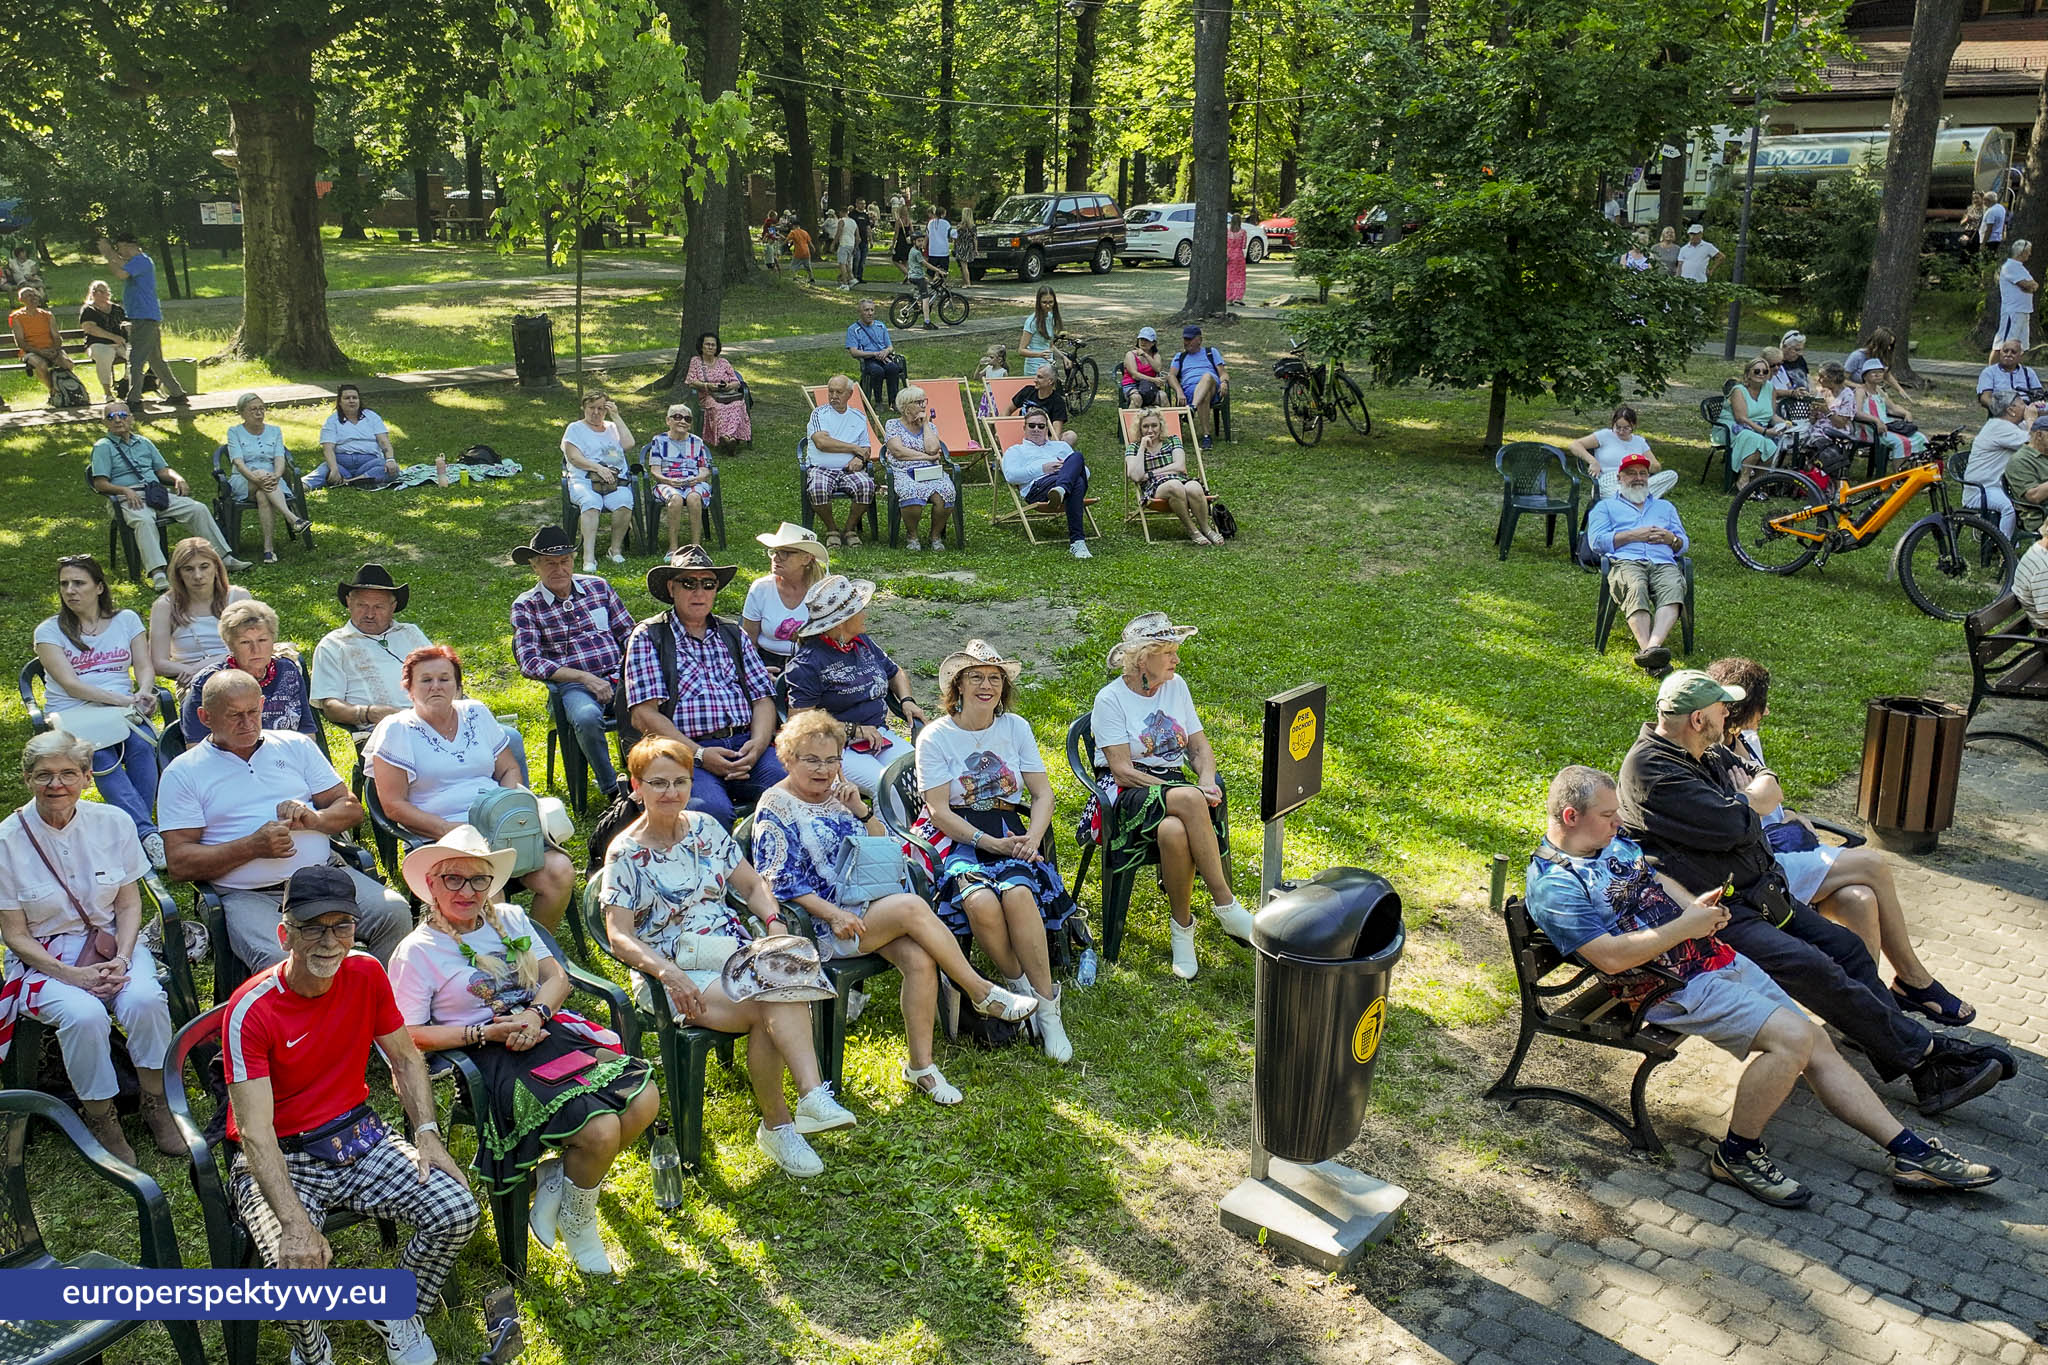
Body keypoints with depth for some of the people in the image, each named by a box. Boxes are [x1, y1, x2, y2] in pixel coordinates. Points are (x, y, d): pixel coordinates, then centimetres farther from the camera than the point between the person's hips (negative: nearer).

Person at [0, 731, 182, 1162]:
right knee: (84, 1015, -32)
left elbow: (129, 904, 4)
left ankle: (156, 1104, -7)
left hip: (112, 941, 2)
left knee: (145, 999, -29)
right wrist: (74, 975, -19)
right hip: (43, 958, -2)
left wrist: (122, 959, -14)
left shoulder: (113, 823, -2)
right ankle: (100, 1119, -8)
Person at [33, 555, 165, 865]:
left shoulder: (126, 620, 15)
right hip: (71, 716, -2)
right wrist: (122, 700, -18)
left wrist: (143, 692, -17)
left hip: (122, 711, 2)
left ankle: (134, 833, -32)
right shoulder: (49, 631, 7)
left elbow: (145, 666, 8)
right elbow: (70, 685, -5)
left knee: (142, 745, -33)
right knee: (101, 757, -35)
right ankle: (147, 833, -45)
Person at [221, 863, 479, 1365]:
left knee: (459, 1211, -15)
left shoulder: (366, 975, -5)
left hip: (358, 1137, 4)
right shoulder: (251, 1010, -20)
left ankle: (398, 1314, 15)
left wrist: (427, 1134, -7)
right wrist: (295, 1224, -35)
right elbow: (255, 1132, -24)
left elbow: (405, 1060, 9)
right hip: (279, 1158, -4)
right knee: (299, 1267, -31)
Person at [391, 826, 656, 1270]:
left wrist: (536, 1014, -9)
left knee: (644, 1100, -15)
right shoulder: (417, 952, -2)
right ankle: (576, 1222, 6)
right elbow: (408, 1036, -6)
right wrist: (483, 1034, -15)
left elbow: (558, 978, 13)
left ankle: (556, 1179, 7)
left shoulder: (510, 918, 16)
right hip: (492, 1058, -6)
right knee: (600, 1129, -25)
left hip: (546, 1030, 7)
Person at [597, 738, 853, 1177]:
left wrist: (773, 921, -7)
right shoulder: (626, 853, -3)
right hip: (672, 971, -4)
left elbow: (752, 884, 14)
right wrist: (668, 973, -26)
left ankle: (812, 1096, -39)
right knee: (769, 1012, -30)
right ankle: (777, 1123, -18)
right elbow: (620, 937, -9)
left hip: (734, 951, 4)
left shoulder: (705, 828, 12)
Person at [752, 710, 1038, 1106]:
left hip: (872, 903, 6)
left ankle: (921, 1065, -15)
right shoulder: (775, 808, -3)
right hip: (824, 922, -6)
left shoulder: (838, 792, 14)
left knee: (919, 958, -24)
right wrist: (833, 914, -20)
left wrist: (861, 811, -2)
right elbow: (781, 881, -10)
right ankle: (982, 992, -17)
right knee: (912, 907, -30)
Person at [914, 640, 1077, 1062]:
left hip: (1010, 830, 2)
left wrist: (1031, 838, -11)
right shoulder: (935, 737, -1)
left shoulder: (1015, 727, 10)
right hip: (956, 836, -2)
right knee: (981, 902, -34)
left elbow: (1043, 794, 8)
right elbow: (939, 810, -5)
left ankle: (1047, 1006, -20)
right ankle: (1018, 984, -8)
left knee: (1018, 894, -32)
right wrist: (990, 843, -18)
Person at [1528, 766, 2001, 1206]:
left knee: (1816, 1041, 5)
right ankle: (1737, 1154, -5)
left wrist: (1697, 907, 2)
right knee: (1792, 1037, -22)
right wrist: (1686, 925, -20)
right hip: (1673, 986, -9)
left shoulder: (1615, 840, 11)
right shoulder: (1553, 885, -17)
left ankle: (1910, 1153, 13)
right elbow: (1612, 957, -25)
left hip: (1716, 955, 9)